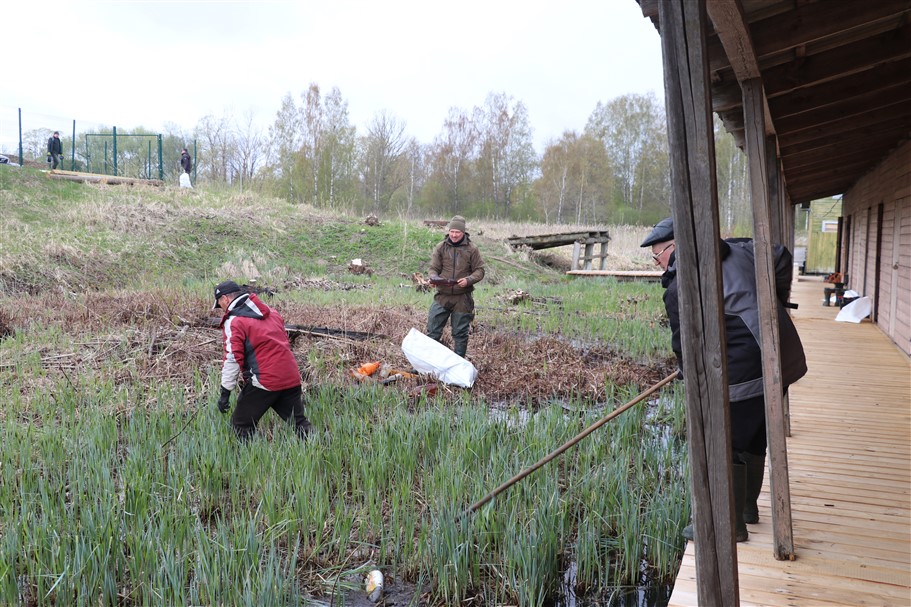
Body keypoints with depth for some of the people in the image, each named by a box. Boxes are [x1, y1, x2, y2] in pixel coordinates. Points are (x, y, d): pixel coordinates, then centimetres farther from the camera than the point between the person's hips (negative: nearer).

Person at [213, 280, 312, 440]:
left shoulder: (233, 321, -6)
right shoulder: (271, 311, 16)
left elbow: (233, 359, -12)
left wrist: (225, 392, -7)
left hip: (265, 381, -7)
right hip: (292, 377, 7)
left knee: (241, 425, 7)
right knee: (299, 422, 14)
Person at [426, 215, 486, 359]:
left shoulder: (471, 249, -1)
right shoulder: (441, 247, 3)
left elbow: (479, 271, 1)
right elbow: (434, 268, 5)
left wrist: (468, 280, -17)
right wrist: (433, 278, -17)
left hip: (462, 298, -1)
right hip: (442, 296, 1)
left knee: (460, 334, 9)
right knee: (433, 331, 4)